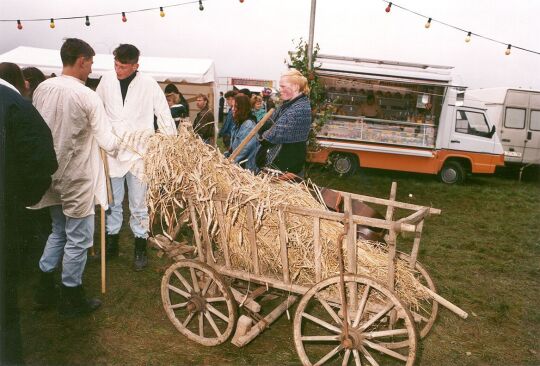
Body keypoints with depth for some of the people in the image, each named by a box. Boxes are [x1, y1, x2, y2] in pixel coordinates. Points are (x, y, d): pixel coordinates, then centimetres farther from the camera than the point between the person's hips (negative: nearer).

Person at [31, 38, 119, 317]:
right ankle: (71, 300, 21)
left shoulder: (41, 89, 0)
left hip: (51, 174, 7)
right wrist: (117, 145, 7)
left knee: (59, 231, 23)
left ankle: (44, 291, 33)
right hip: (77, 178, -7)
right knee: (78, 239, 7)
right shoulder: (87, 96, -18)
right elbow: (106, 142, -15)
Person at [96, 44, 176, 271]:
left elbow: (164, 116, -2)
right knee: (112, 202, 14)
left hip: (138, 152, -3)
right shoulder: (107, 80, 0)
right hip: (111, 151, 3)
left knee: (138, 204, 5)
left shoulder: (148, 84, -8)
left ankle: (140, 247, 18)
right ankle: (111, 241, 31)